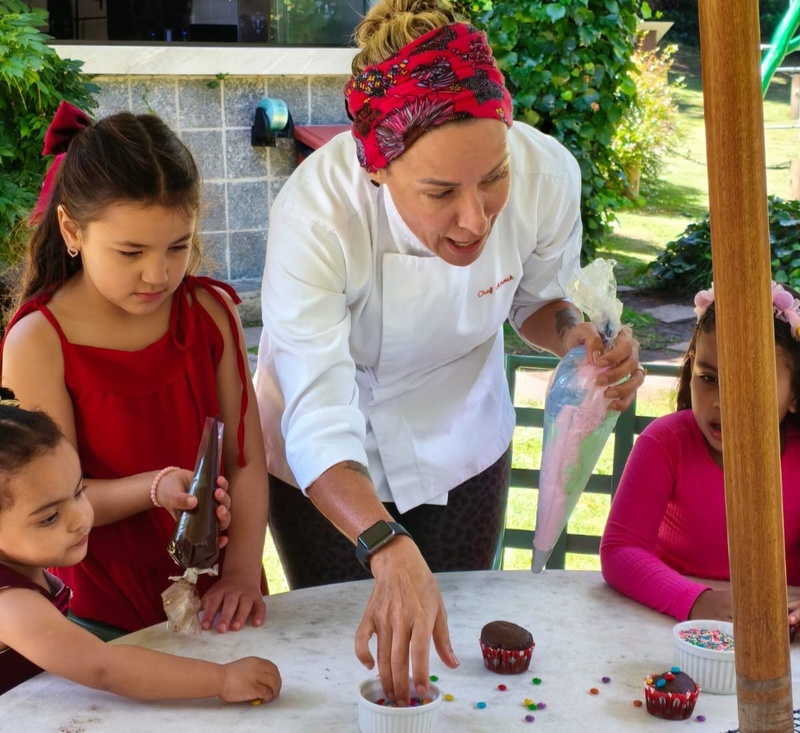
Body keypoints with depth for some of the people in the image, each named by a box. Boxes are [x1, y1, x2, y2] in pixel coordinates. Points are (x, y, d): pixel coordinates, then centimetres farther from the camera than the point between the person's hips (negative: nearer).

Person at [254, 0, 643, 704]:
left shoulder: (546, 175, -28)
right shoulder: (314, 212, -38)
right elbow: (318, 422, -43)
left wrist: (577, 335, -28)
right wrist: (390, 552, -59)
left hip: (462, 451, 3)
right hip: (330, 468, -2)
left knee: (451, 644, 20)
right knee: (347, 652, 14)